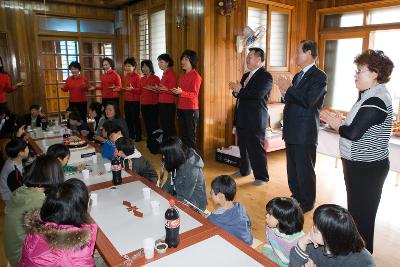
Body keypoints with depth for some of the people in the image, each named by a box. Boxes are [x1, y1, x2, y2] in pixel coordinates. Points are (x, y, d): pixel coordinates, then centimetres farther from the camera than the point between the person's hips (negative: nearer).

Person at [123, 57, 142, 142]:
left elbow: (140, 90, -14)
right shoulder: (126, 76, 13)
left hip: (135, 101, -8)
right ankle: (131, 135, 25)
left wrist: (132, 89, -30)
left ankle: (138, 136, 7)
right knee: (128, 119, 13)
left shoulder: (137, 76, -10)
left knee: (135, 119, -2)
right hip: (127, 100, 8)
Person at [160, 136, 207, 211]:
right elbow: (170, 182, 5)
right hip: (179, 196, 7)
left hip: (193, 205, -7)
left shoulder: (191, 169, -30)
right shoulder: (177, 162, -8)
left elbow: (184, 197, -24)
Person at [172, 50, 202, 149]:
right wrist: (175, 91, 3)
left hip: (191, 109, -7)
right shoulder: (182, 75, 15)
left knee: (191, 136, -1)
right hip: (181, 108, 7)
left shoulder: (196, 76, -7)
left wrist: (181, 92, -26)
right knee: (183, 135, 13)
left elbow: (194, 94, -14)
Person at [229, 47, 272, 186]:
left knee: (256, 148, -2)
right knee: (243, 146, 18)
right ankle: (244, 170, 35)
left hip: (255, 120, -9)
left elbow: (258, 94, -26)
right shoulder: (246, 75, 17)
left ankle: (262, 176, 11)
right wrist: (236, 90, -3)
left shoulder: (265, 76, -11)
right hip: (242, 118, 9)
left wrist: (240, 89, -18)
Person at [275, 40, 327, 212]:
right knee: (292, 168, 18)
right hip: (292, 131, 9)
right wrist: (285, 93, -1)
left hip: (305, 133, -8)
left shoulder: (319, 76, -11)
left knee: (304, 170, 4)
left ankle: (307, 203, 21)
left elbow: (308, 101, -24)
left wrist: (289, 88, -18)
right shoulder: (298, 76, 15)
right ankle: (296, 196, 35)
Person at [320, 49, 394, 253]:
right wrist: (341, 121, 1)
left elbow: (353, 133, -26)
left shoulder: (376, 101, -22)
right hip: (361, 165, 10)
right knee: (356, 210, 21)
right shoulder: (371, 95, 10)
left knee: (362, 214, 3)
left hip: (367, 169, -10)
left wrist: (337, 125, -8)